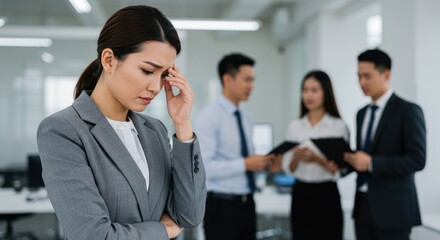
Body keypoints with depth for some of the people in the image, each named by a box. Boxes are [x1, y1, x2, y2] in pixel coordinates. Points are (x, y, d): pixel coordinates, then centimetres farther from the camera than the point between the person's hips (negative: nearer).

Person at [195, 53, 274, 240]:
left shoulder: (247, 119, 12)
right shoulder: (209, 116, -12)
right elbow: (204, 166, -21)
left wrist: (260, 163, -2)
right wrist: (245, 164, -22)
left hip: (247, 203, 7)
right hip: (221, 206, -7)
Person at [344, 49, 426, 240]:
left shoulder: (408, 111, -8)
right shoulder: (362, 113, 15)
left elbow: (417, 160, -16)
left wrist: (371, 163, -21)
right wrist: (349, 161, 0)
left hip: (392, 207, -7)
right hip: (363, 205, 7)